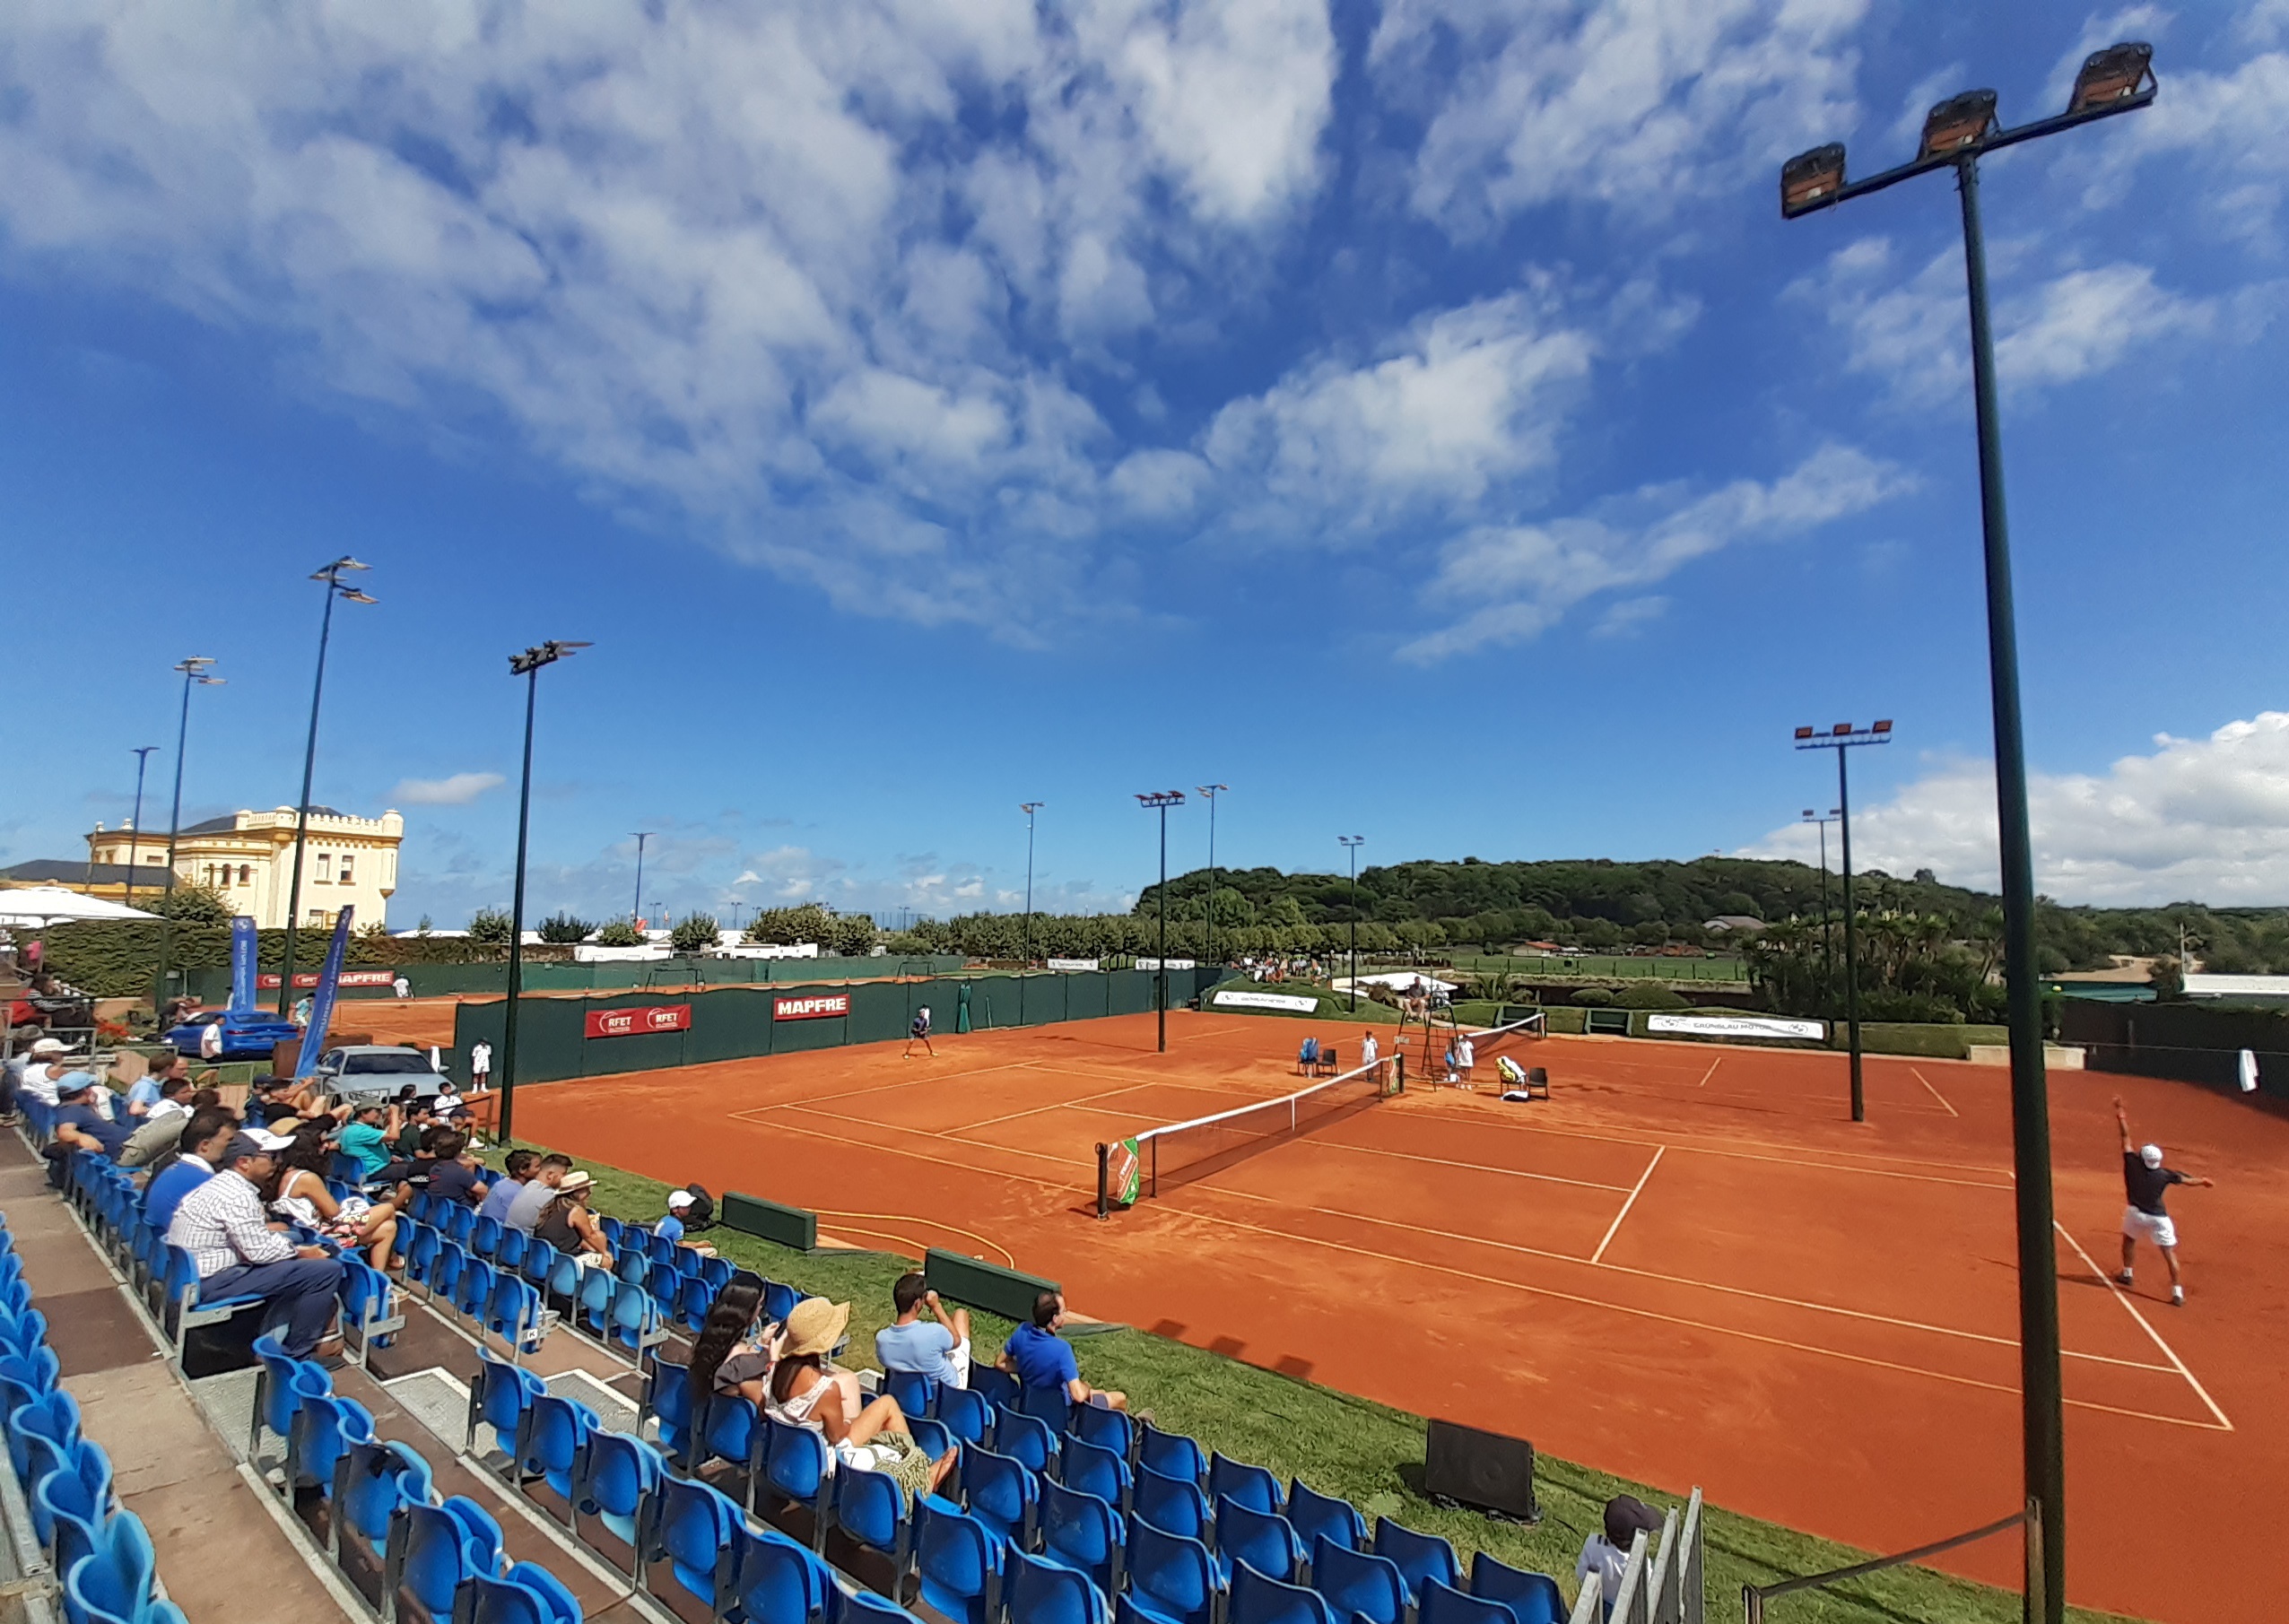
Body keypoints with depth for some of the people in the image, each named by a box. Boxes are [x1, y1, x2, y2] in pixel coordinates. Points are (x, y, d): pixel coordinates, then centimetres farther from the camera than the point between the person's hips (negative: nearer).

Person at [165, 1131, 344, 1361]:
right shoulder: (237, 1196, -21)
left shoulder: (221, 1183, 12)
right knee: (327, 1270, -18)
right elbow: (259, 1251, -22)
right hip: (211, 1283, -11)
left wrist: (298, 1248, 5)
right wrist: (301, 1253, -5)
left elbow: (258, 1237, 17)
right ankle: (298, 1352, 0)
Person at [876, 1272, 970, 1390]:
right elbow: (956, 1341, -12)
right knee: (960, 1313, 12)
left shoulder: (881, 1338, -25)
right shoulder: (933, 1332, -37)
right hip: (950, 1387, -3)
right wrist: (936, 1306, -9)